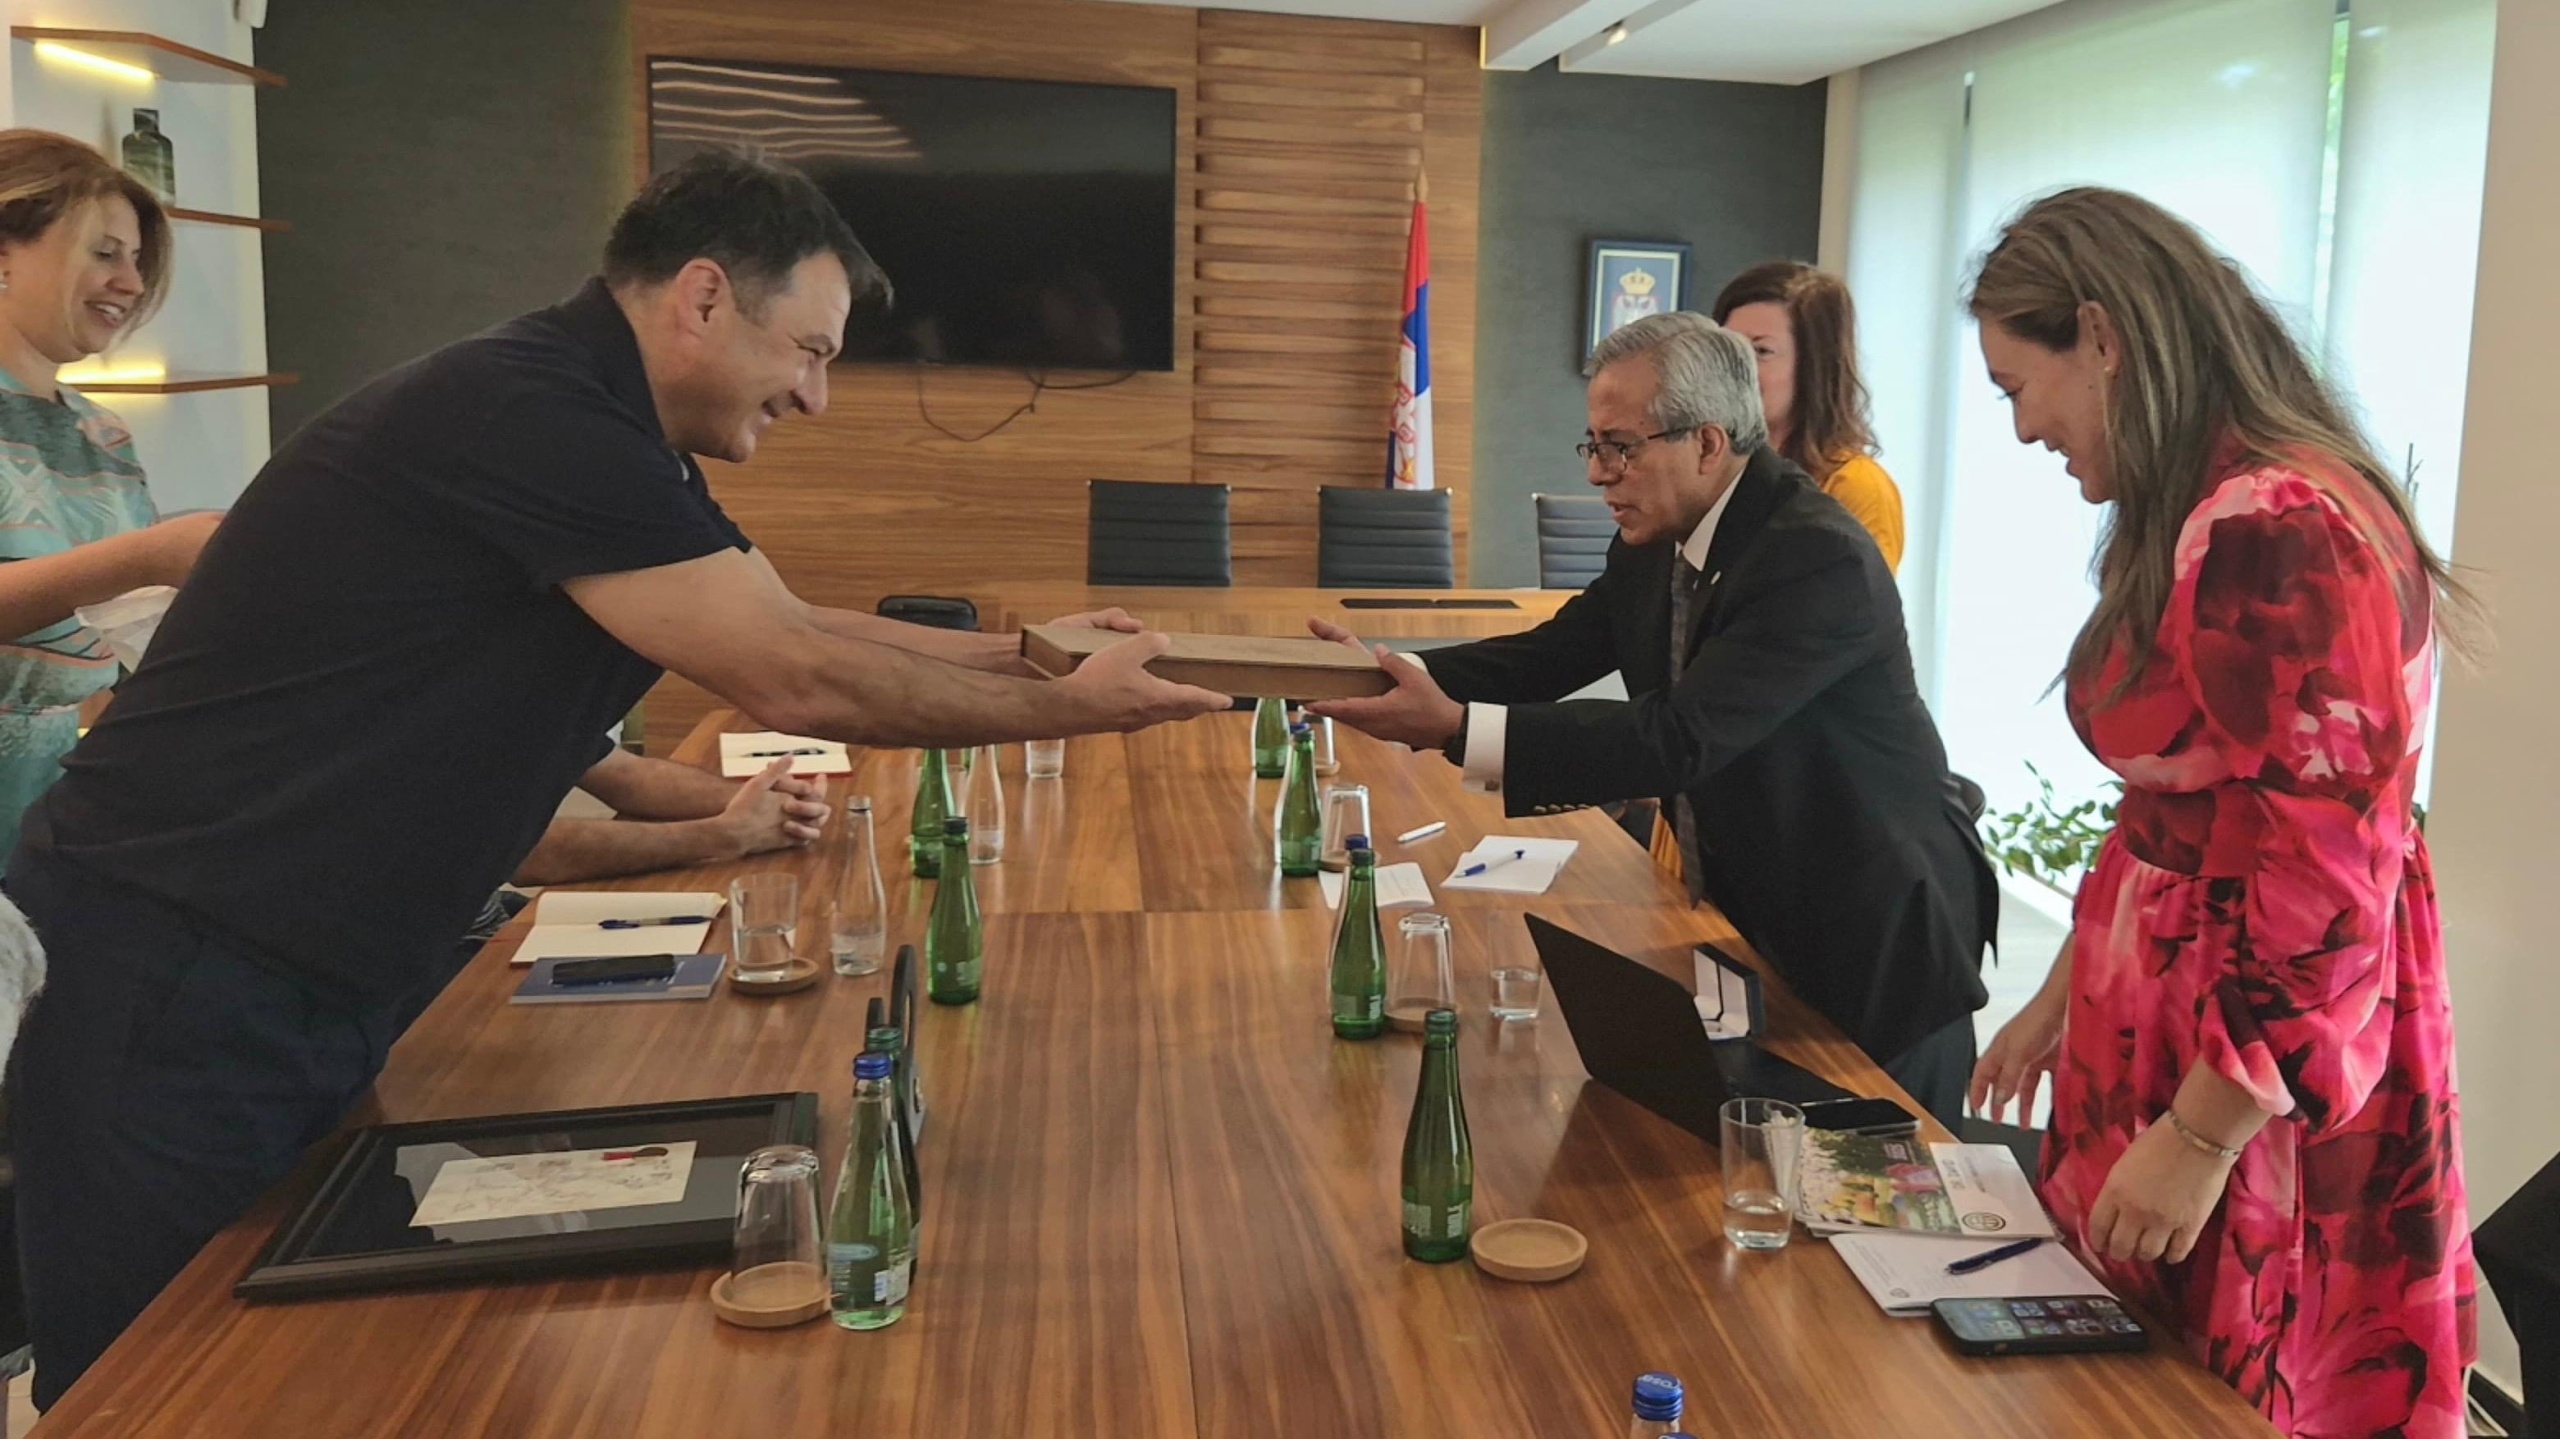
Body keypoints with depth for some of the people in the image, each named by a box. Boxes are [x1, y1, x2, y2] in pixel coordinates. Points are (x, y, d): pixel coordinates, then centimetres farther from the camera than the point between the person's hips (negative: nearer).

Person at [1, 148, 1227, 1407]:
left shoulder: (612, 443, 7)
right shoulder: (527, 415, -23)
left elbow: (799, 625, 17)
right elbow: (798, 684, -21)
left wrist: (1025, 651, 12)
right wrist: (1071, 710, -11)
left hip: (323, 989, 9)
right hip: (181, 981, -9)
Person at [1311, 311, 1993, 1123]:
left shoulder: (1821, 559, -27)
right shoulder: (1655, 547, 0)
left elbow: (1681, 737, -35)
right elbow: (1546, 657, 1)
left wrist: (1457, 729, -40)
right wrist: (1387, 670, -17)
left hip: (1870, 948, -7)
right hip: (1746, 919, 8)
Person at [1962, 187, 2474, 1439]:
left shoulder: (2276, 533, -23)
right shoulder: (2197, 524, 8)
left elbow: (2327, 890, -24)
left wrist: (2198, 1138, -19)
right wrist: (2063, 998, 19)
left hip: (2258, 1085, -9)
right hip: (2165, 1027, 9)